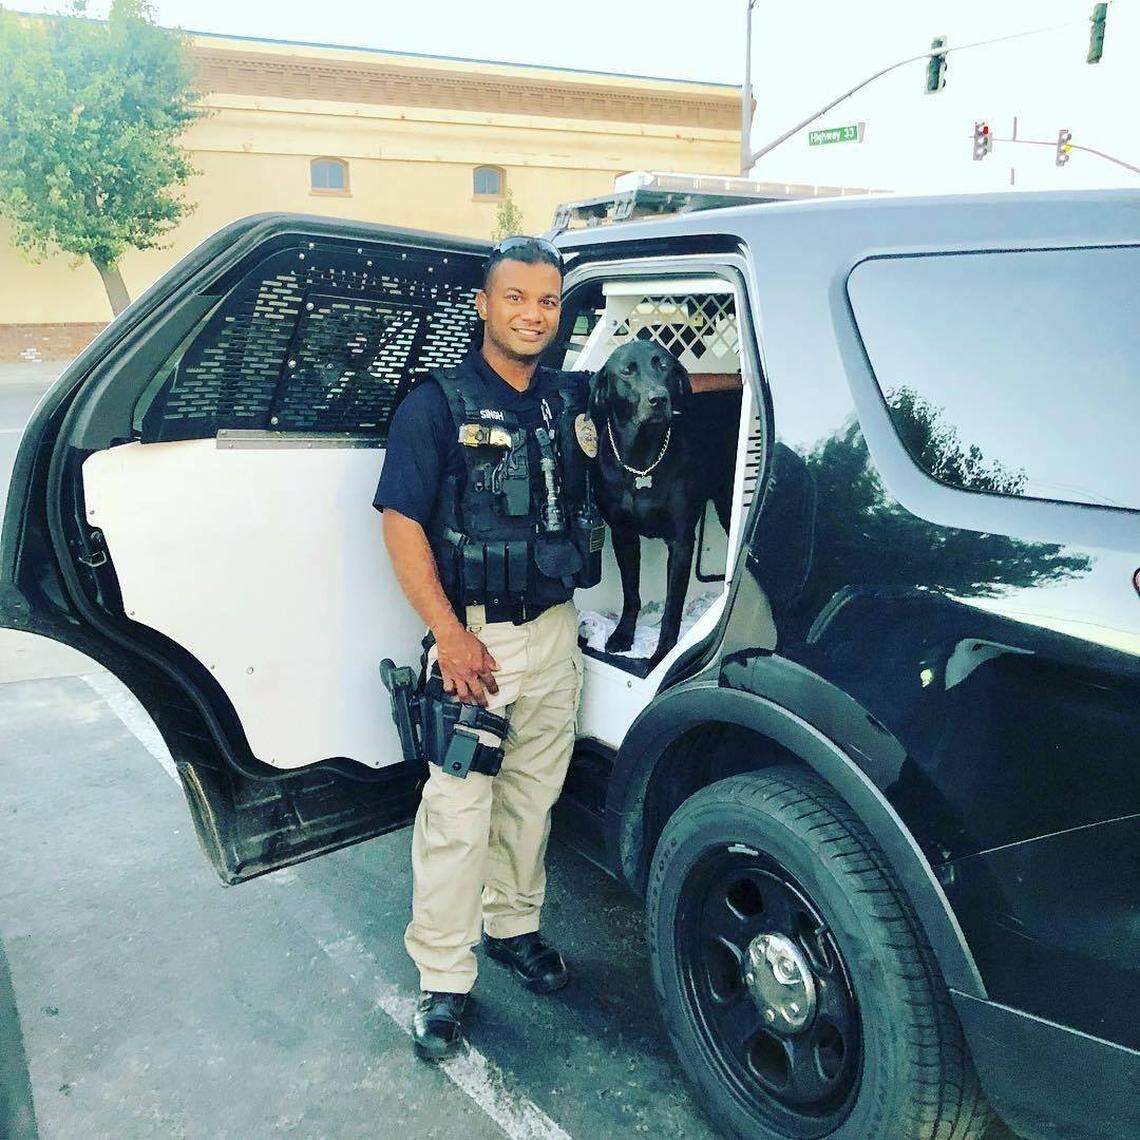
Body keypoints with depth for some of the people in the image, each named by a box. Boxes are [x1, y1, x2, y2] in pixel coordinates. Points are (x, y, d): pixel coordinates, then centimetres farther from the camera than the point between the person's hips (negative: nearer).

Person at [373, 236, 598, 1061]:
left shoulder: (572, 399, 7)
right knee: (458, 815, -1)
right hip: (477, 638, -5)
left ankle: (514, 926, 35)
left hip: (556, 631, 5)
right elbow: (402, 525, -11)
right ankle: (444, 980, 12)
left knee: (533, 799, 16)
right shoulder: (439, 405, -7)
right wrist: (449, 634, -17)